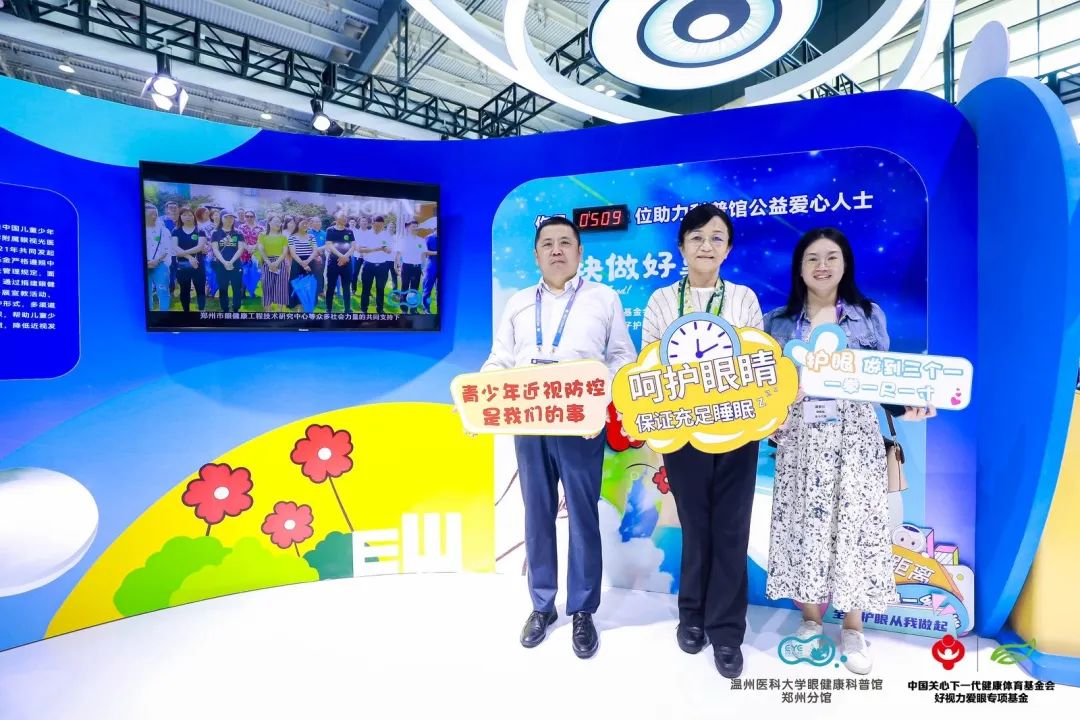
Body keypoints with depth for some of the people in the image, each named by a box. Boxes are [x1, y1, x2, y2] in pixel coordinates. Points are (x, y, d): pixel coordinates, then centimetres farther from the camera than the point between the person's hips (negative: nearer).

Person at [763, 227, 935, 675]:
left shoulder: (869, 316, 5)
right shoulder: (778, 322, 5)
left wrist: (905, 407, -12)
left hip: (854, 438, 0)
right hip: (800, 440, 0)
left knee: (854, 524, 4)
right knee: (803, 525, 5)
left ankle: (853, 629, 23)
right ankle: (810, 620, 24)